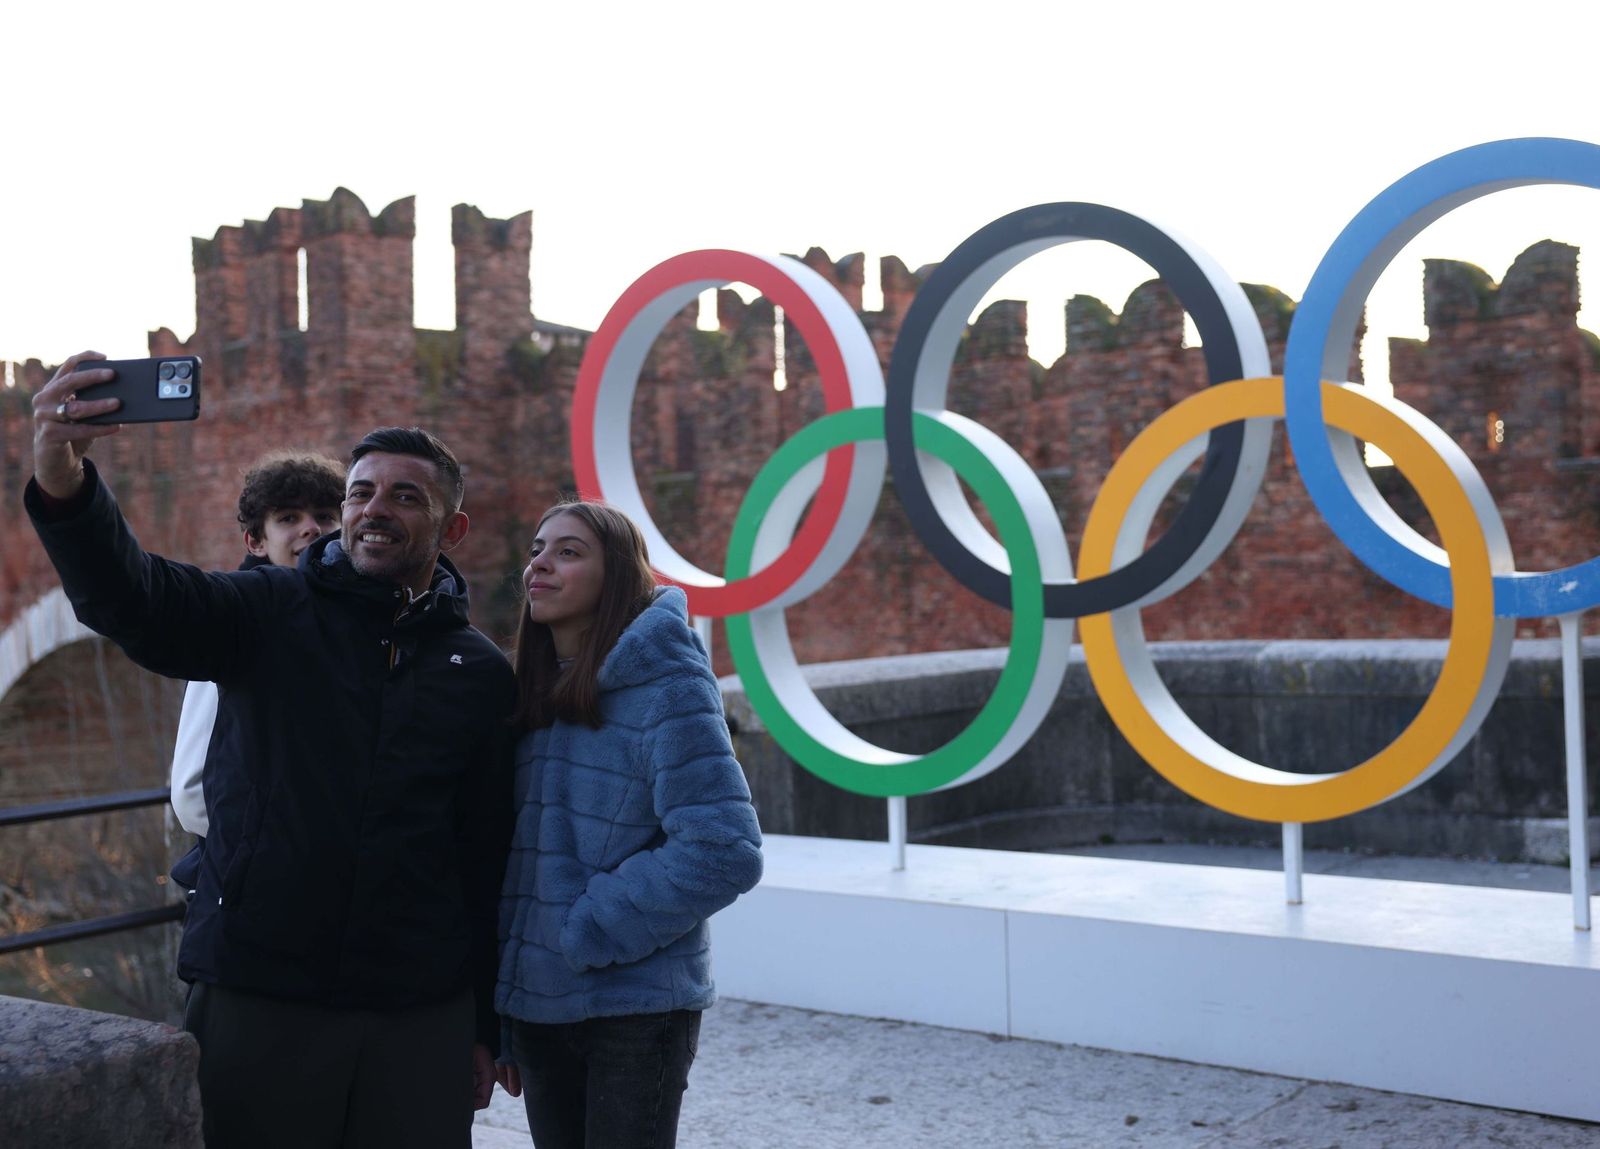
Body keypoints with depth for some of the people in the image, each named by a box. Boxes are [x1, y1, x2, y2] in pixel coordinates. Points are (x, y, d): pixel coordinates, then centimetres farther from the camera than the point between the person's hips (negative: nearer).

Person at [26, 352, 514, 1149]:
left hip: (422, 1021, 2)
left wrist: (486, 1028, 8)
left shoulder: (483, 675, 6)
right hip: (255, 999, -1)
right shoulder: (271, 614, 1)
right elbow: (137, 603, -19)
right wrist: (62, 485, -38)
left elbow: (490, 863, 7)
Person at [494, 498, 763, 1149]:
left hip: (635, 1009, -6)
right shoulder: (535, 697, 9)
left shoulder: (666, 687, -12)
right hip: (536, 1005, 6)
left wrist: (585, 933, -15)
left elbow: (725, 852, -20)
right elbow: (517, 864, 12)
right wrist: (503, 1028, 11)